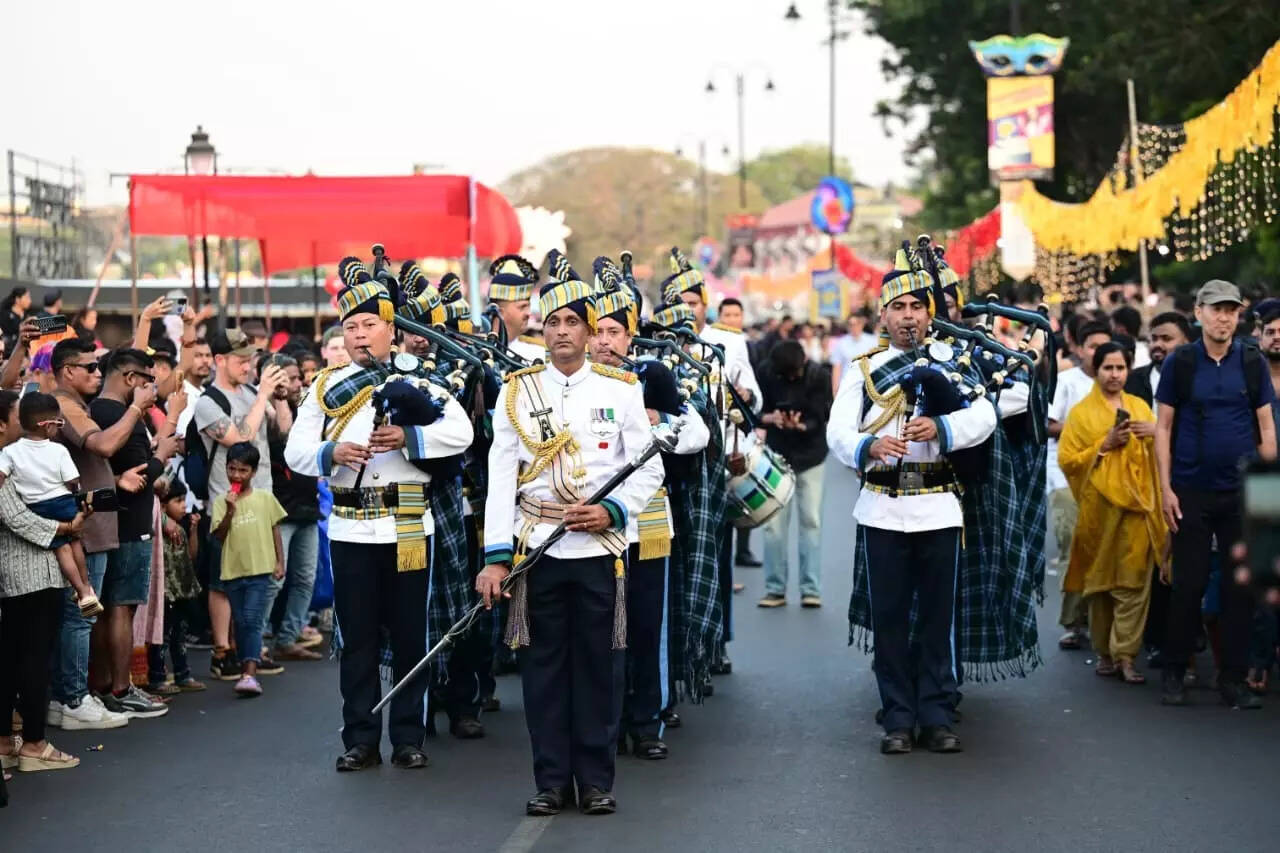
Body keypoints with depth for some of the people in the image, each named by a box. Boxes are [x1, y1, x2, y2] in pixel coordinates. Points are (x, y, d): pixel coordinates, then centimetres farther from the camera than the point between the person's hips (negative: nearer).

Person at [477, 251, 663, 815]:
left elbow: (648, 469, 4)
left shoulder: (621, 391, 4)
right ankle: (551, 781, 12)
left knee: (599, 663, 3)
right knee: (543, 664, 4)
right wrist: (494, 557, -6)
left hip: (600, 547, 0)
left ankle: (596, 781, 12)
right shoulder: (517, 392, 4)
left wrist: (613, 511, -13)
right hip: (537, 549, 0)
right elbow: (500, 478, 0)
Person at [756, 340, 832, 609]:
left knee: (811, 521, -2)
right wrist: (771, 418, -24)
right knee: (774, 523, 0)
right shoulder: (767, 374, -8)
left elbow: (820, 418, -15)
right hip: (777, 455, 1)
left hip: (809, 456, -1)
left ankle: (811, 589, 2)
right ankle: (775, 589, 7)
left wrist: (800, 425, -34)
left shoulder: (819, 375, -11)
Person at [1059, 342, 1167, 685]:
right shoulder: (1082, 412, 5)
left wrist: (1156, 432, -5)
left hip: (1137, 504, 2)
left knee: (1134, 580, -7)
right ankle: (1104, 653, 13)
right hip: (1100, 506, -2)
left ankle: (1125, 654, -6)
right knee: (1100, 580, 3)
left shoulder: (1140, 407, 14)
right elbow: (1067, 460, -2)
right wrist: (1105, 445, -12)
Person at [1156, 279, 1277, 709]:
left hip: (1242, 493, 1)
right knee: (1189, 583, 1)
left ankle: (1234, 678, 10)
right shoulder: (1179, 363, 0)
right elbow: (1163, 427, 2)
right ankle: (1174, 673, 13)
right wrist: (1166, 488, -4)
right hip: (1191, 492, -1)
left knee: (1240, 586, 3)